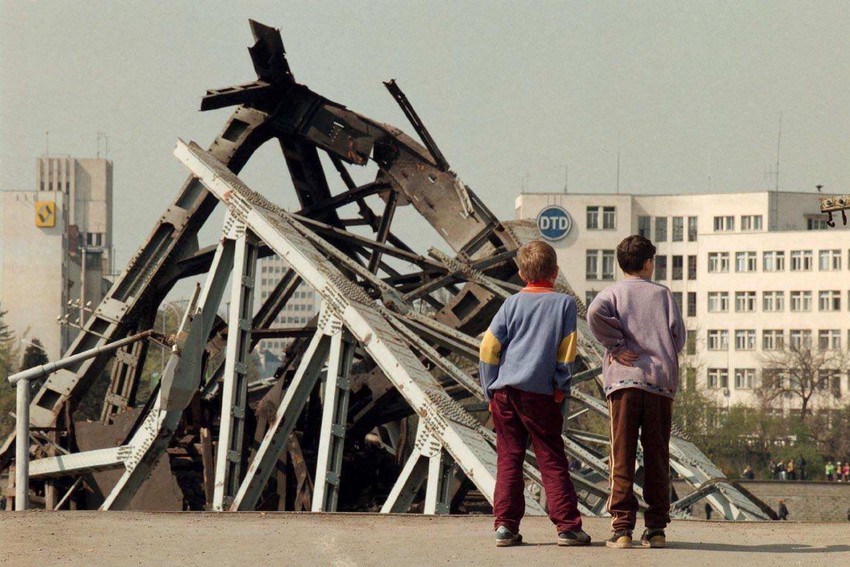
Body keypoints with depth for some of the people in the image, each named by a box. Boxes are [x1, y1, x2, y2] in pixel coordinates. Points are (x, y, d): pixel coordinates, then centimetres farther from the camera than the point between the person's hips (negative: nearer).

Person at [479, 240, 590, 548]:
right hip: (540, 393, -2)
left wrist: (491, 392, 10)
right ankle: (567, 525, -1)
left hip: (504, 390, 2)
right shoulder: (564, 303, 3)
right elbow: (567, 349, -1)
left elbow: (489, 348, 4)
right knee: (552, 461, 2)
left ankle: (506, 525, 2)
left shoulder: (512, 303, 8)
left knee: (508, 459, 6)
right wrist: (561, 388, 8)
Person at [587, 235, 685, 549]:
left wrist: (616, 345, -5)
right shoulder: (663, 294, 10)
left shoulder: (614, 292, 7)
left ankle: (622, 526, -6)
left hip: (624, 381, -1)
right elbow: (678, 335, 4)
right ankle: (656, 528, 4)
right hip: (661, 381, 1)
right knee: (656, 456, 5)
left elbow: (595, 314, -14)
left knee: (622, 454, 0)